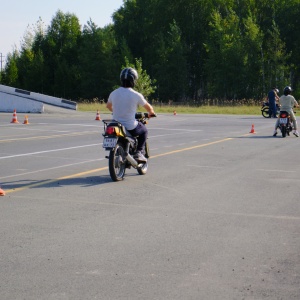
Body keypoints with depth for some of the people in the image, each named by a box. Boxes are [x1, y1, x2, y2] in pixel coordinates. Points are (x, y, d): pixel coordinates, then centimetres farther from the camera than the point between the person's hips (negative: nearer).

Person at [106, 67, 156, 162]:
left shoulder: (114, 93, 0)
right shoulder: (136, 95, -12)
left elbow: (108, 106, 20)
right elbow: (149, 107, 3)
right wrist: (151, 113, 26)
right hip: (131, 127, -4)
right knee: (144, 130, 26)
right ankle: (139, 152, 11)